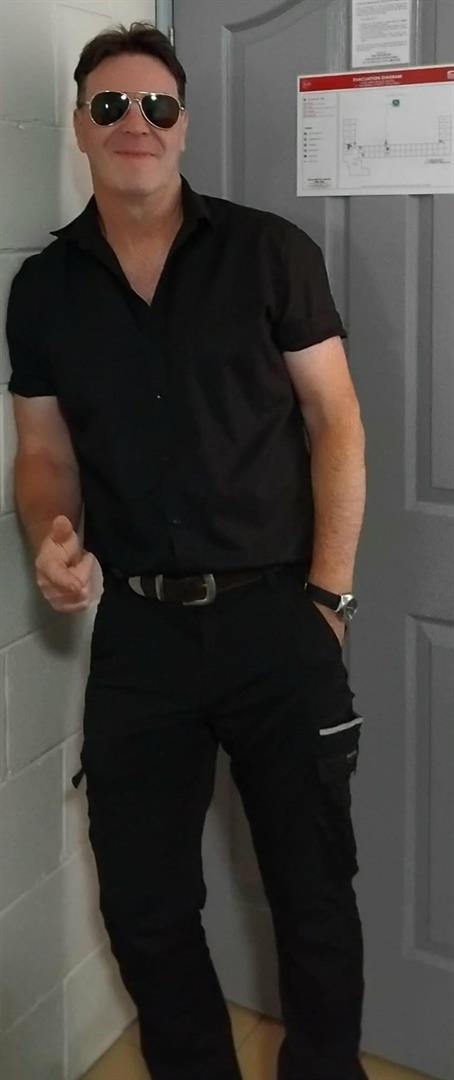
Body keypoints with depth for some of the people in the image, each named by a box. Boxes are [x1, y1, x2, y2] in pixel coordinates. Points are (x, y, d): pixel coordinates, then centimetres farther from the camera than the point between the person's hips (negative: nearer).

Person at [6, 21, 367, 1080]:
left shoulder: (270, 251, -2)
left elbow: (336, 422, -2)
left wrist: (328, 594, -8)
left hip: (275, 617, -2)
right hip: (137, 631, 3)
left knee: (313, 891, 10)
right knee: (143, 903, 13)